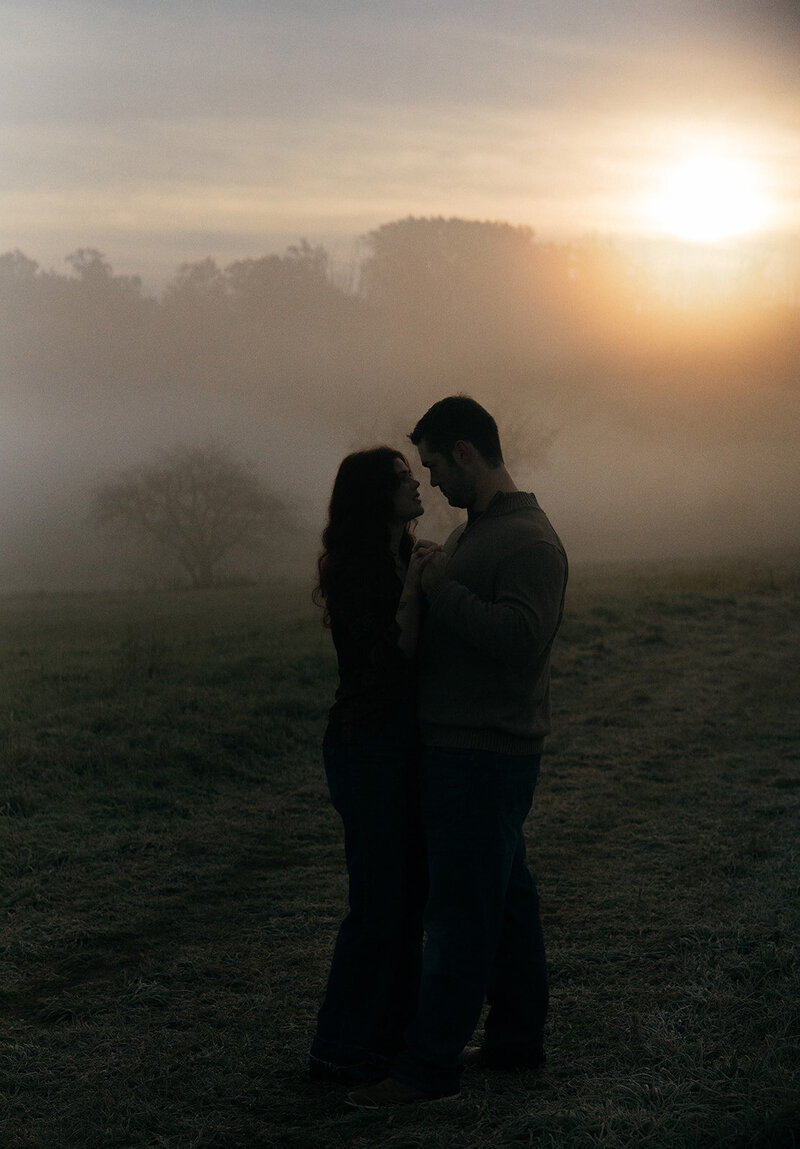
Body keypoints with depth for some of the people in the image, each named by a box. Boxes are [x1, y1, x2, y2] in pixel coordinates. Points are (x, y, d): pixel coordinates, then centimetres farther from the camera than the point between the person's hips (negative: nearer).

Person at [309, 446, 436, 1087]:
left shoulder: (402, 560, 13)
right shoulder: (355, 570, -14)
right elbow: (393, 657, -22)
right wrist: (413, 588, -18)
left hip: (404, 745, 9)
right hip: (369, 748, -9)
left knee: (409, 894, 13)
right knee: (380, 900, -5)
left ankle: (392, 1031, 23)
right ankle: (341, 1050, 3)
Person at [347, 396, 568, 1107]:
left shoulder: (529, 541, -16)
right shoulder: (474, 533, 17)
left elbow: (521, 637, -28)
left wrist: (441, 589, -21)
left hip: (486, 756, -10)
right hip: (462, 749, 10)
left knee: (460, 907, -7)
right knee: (504, 896, 15)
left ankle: (432, 1063, -5)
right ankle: (518, 1037, 23)